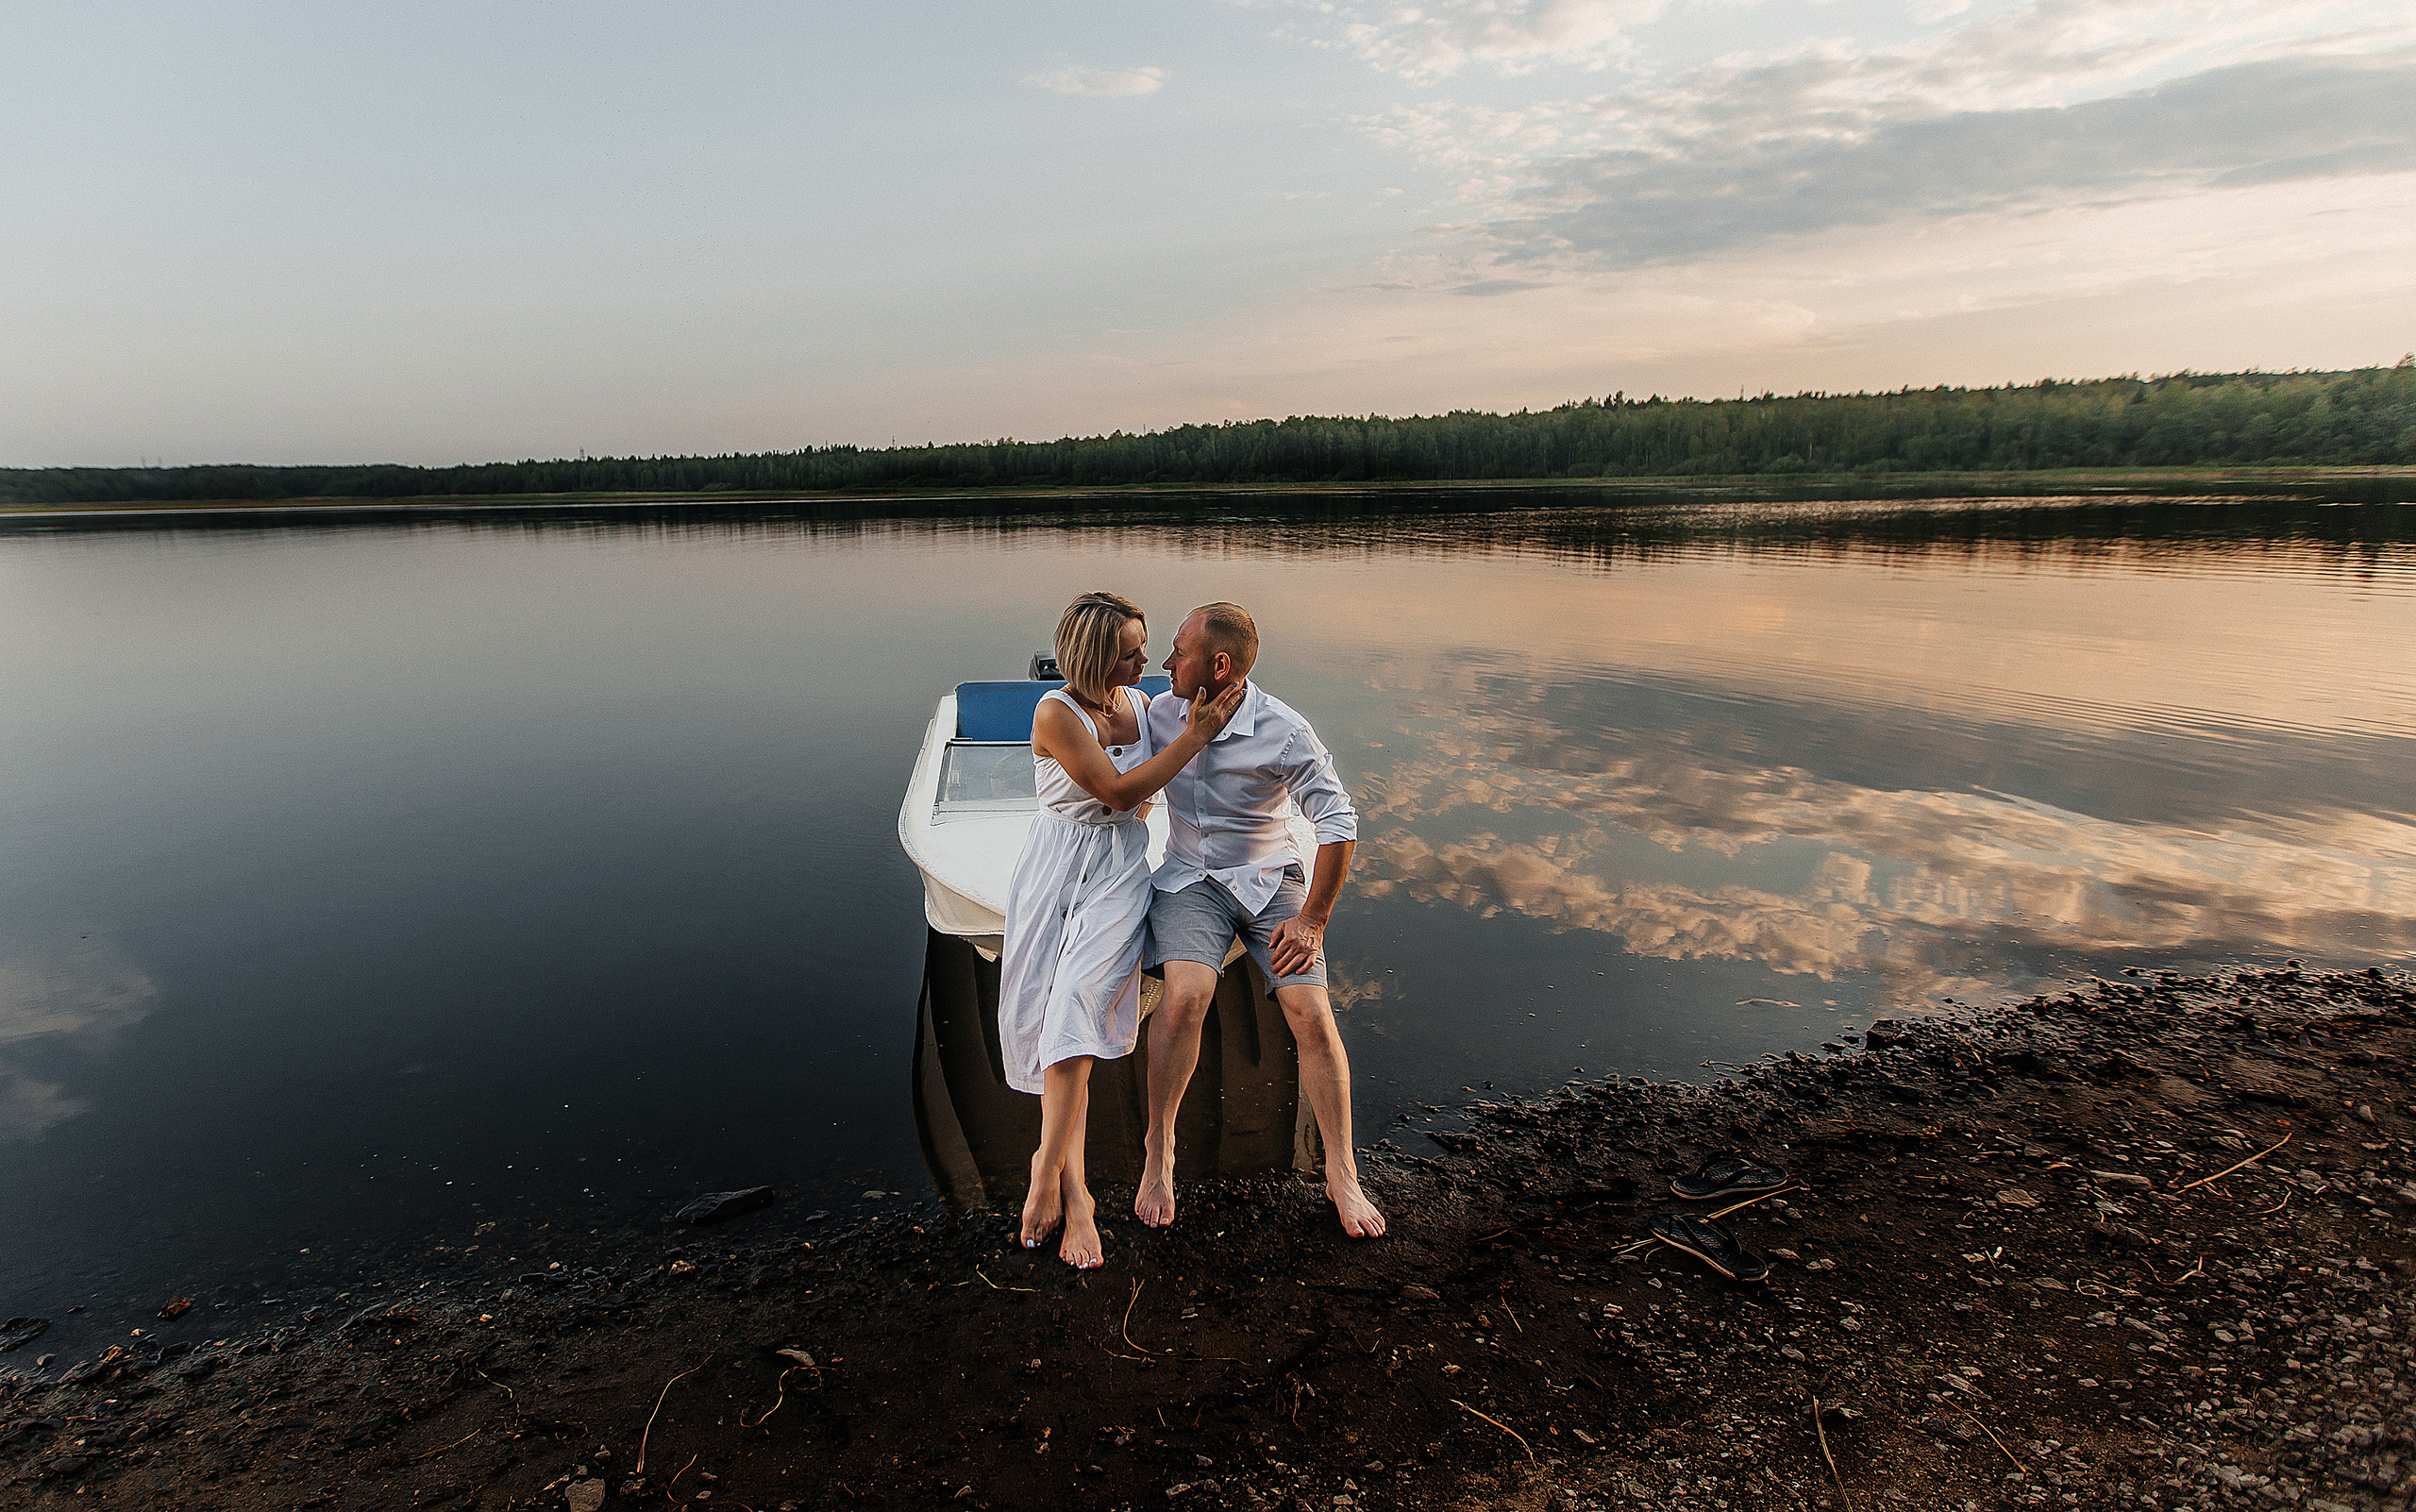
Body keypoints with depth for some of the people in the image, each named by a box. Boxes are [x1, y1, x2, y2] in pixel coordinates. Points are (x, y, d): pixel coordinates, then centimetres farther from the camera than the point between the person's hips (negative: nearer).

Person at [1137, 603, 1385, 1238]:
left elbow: (1339, 822, -13)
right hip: (1189, 879, 1)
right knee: (1186, 994, -26)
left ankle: (1341, 1173, 5)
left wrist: (1311, 921, -14)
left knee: (1312, 1013, -15)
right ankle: (1159, 1149, -4)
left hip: (1270, 880, -1)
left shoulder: (1284, 734, -18)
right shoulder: (1161, 712, -6)